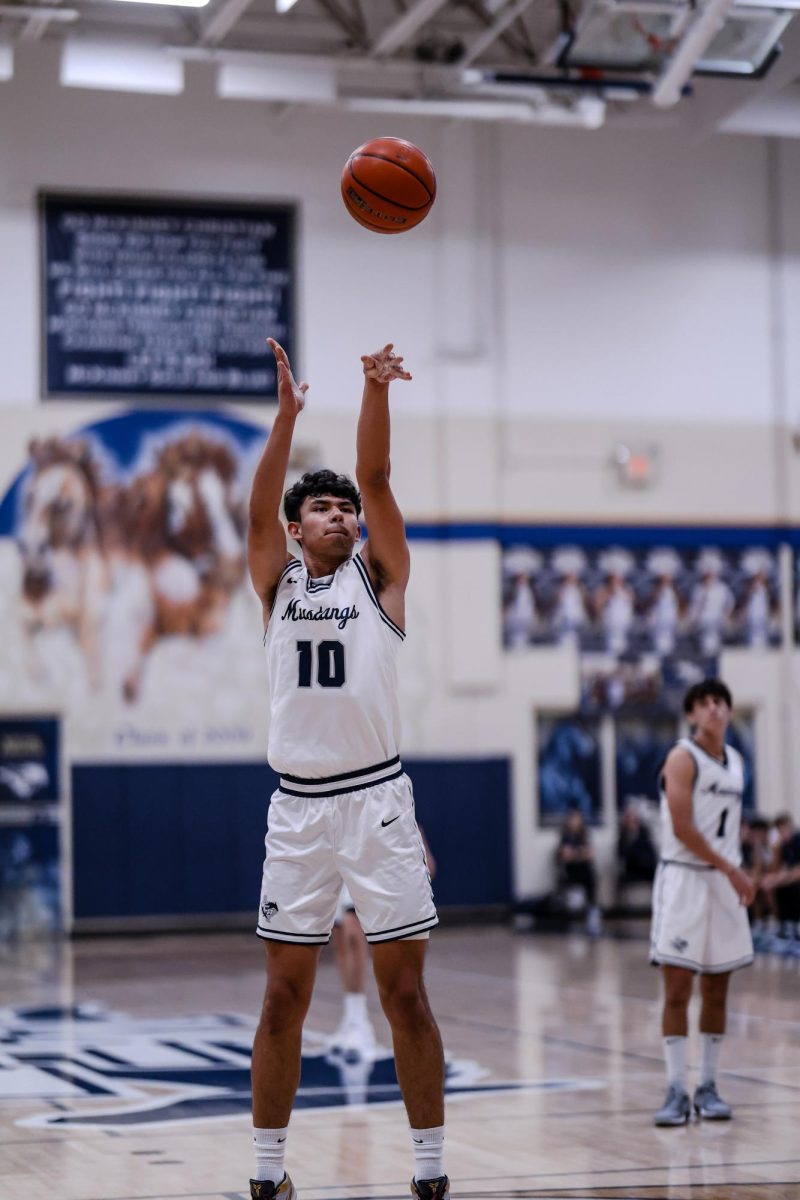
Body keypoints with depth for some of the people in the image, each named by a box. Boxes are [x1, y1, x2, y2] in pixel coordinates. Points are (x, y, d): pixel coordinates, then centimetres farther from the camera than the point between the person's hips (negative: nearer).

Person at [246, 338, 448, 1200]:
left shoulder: (379, 575, 8)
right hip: (298, 805, 1)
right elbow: (258, 510, -7)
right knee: (284, 997, 5)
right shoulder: (277, 583, 10)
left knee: (405, 994, 0)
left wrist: (376, 394, -21)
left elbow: (377, 478, -5)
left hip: (377, 799, -1)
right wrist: (287, 414, -20)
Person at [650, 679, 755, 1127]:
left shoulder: (736, 761, 13)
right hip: (685, 877, -6)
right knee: (678, 990, -5)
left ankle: (708, 1087, 13)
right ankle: (677, 1091, -2)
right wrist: (731, 869, -15)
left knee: (718, 989, 7)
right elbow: (683, 829, -16)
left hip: (726, 881, 6)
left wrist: (739, 874, 9)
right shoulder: (683, 758, -8)